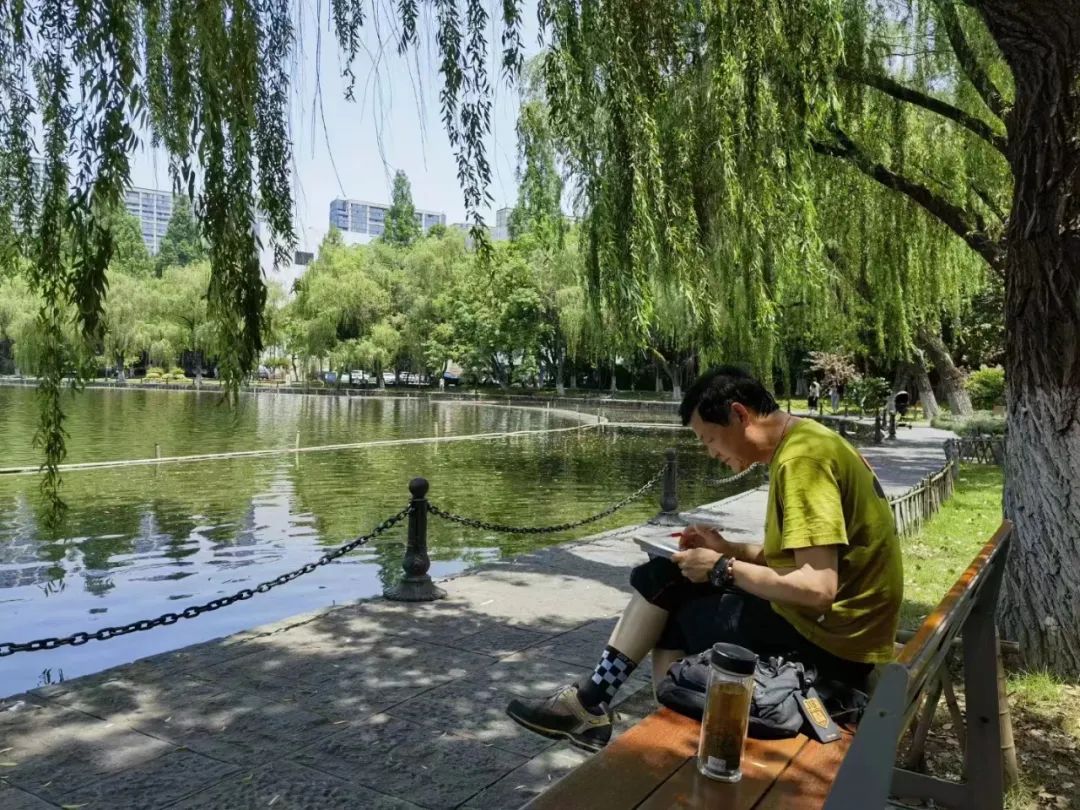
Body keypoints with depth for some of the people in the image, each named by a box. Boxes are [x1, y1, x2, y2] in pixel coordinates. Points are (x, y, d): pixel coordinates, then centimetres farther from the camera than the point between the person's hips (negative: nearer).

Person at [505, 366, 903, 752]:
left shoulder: (802, 459, -22)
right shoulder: (805, 443, 10)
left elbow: (818, 587, -28)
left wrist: (723, 570, -15)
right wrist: (728, 549, 5)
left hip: (828, 637, -10)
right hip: (825, 621, 10)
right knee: (666, 581, 9)